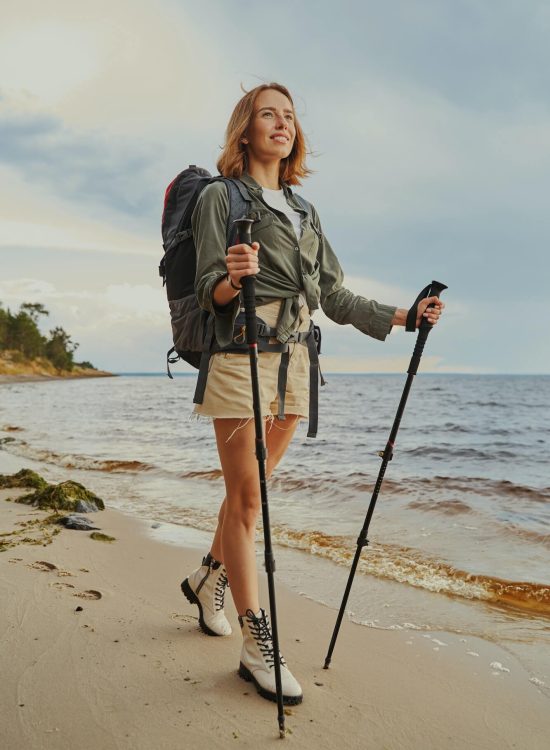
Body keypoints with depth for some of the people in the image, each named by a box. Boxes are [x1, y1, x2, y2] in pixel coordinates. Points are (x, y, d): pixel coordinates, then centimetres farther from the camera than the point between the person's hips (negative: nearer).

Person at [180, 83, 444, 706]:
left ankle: (208, 578, 36)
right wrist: (233, 280, -30)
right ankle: (257, 646, 3)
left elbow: (333, 294, 18)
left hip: (294, 362, 6)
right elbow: (208, 289, -7)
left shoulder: (305, 212, 20)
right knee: (246, 497, -4)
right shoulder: (221, 196, 2)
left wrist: (400, 316, 10)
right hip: (241, 357, -6)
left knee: (252, 490, 13)